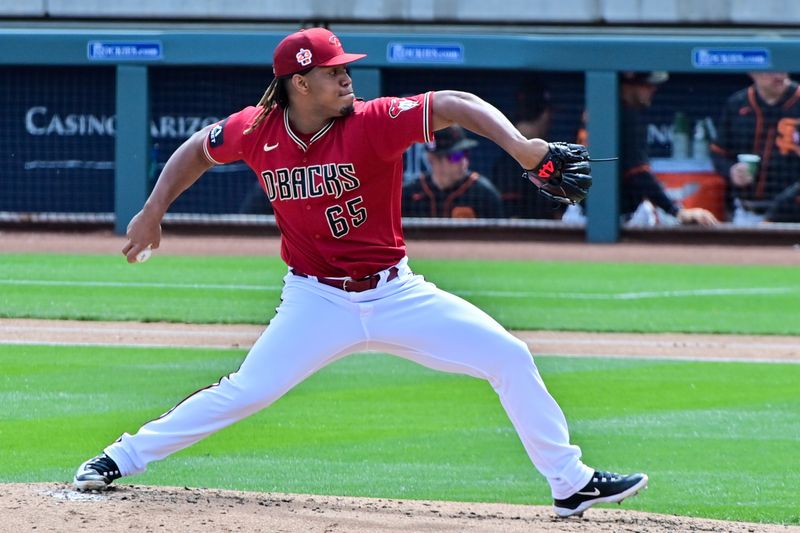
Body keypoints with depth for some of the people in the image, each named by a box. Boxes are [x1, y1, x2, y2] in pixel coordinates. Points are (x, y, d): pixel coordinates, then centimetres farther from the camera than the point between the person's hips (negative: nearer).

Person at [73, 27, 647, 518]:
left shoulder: (373, 123, -18)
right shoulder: (257, 130, -10)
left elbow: (454, 105, -29)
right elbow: (198, 148, 11)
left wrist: (519, 146, -44)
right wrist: (153, 211, 5)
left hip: (395, 293, 0)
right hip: (317, 304, 0)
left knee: (510, 359, -8)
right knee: (244, 392, -7)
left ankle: (571, 483, 1)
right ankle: (123, 458, 8)